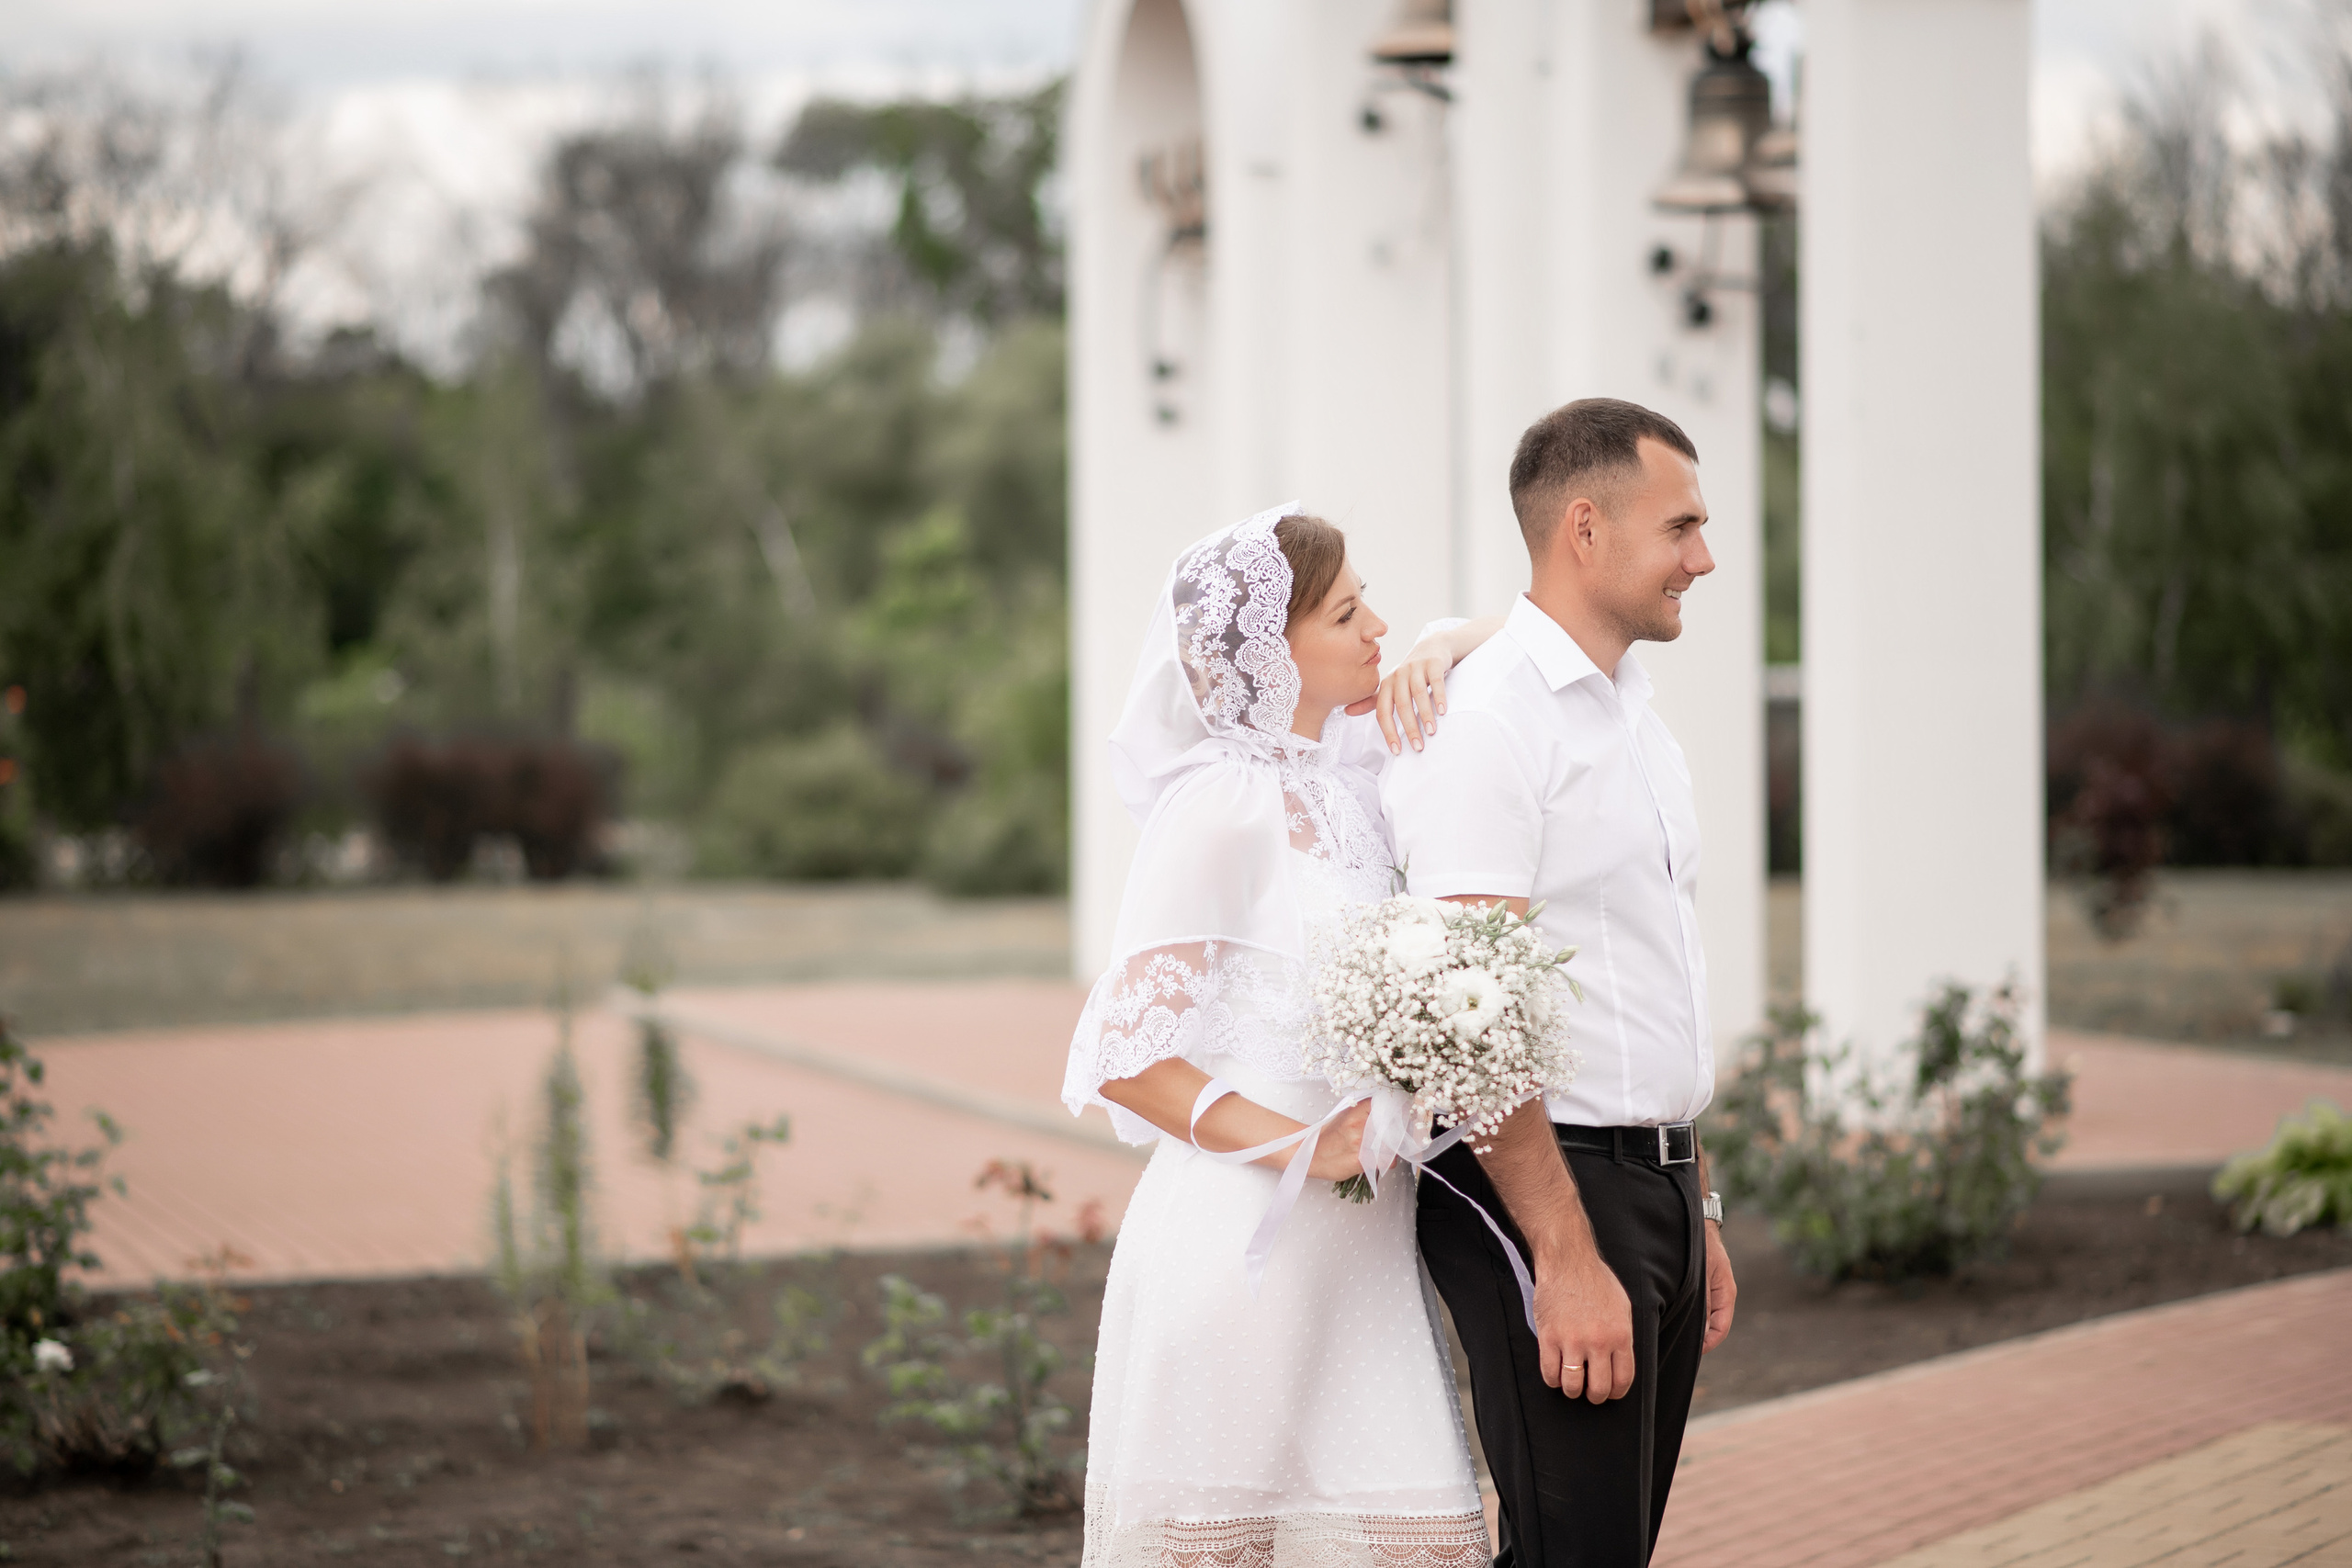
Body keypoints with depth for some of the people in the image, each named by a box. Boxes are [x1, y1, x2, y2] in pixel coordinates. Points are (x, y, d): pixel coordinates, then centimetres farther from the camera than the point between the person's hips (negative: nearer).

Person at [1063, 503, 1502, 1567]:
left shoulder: (1350, 771, 9)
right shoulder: (1220, 807, -11)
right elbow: (1124, 1062, -12)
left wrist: (1447, 643, 2)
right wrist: (1305, 1147, -19)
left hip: (1361, 1241, 7)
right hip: (1246, 1242, -7)